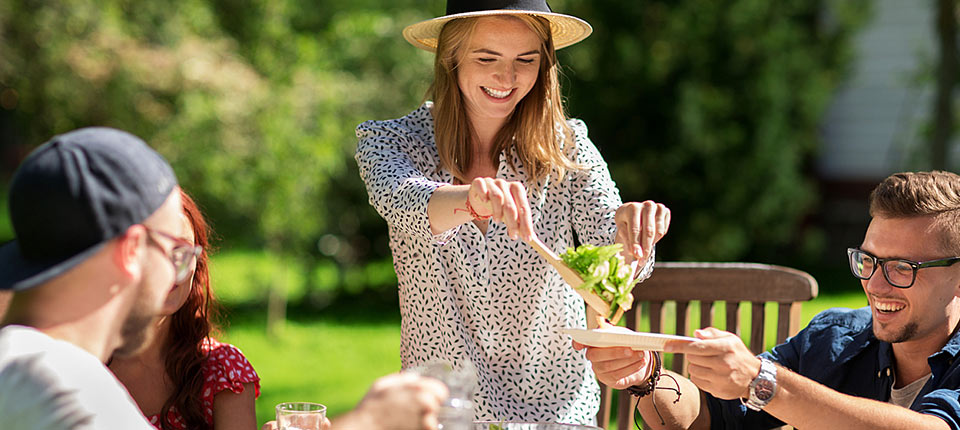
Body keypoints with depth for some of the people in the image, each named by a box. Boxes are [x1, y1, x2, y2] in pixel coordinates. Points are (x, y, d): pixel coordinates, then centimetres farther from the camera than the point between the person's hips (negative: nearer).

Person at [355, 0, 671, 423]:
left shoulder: (566, 147, 2)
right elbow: (403, 202, -22)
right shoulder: (388, 142, -1)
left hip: (556, 403, 3)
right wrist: (470, 201, -42)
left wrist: (629, 230, -29)